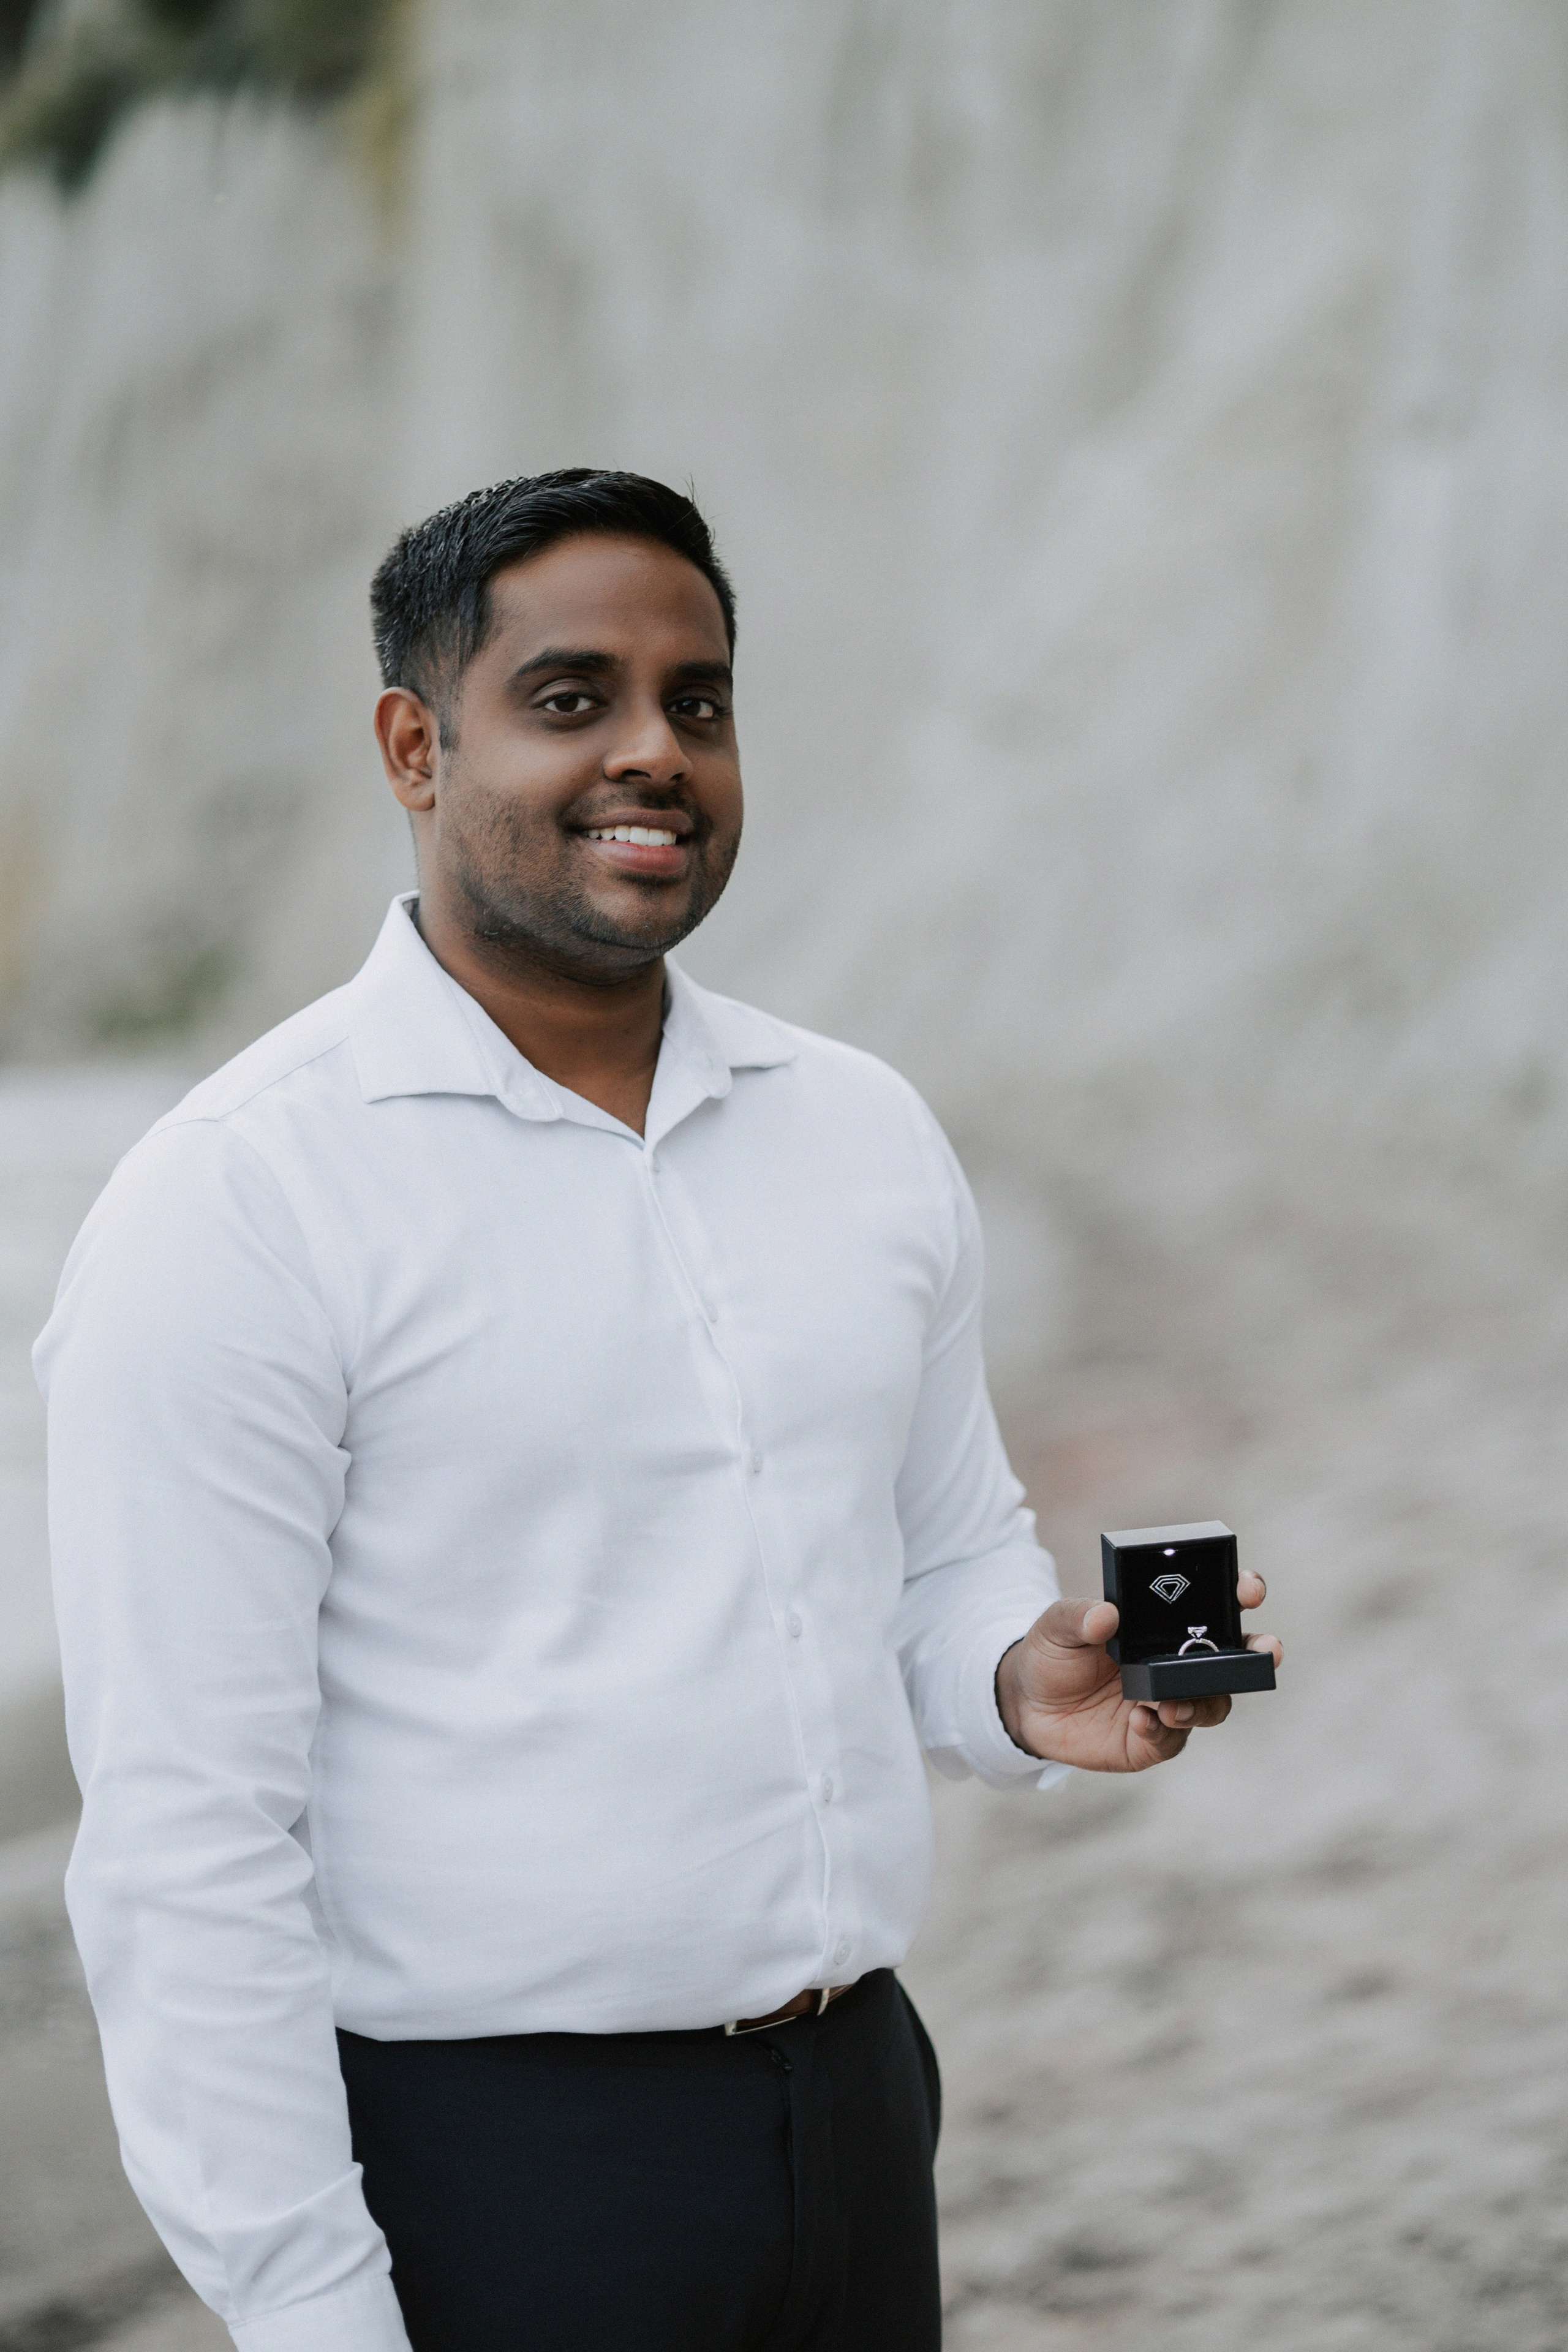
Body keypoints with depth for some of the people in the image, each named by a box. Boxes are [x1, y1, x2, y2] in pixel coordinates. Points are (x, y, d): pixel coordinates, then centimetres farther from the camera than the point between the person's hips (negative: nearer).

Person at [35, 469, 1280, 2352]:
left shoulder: (865, 1135, 8)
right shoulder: (231, 1209, -12)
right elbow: (187, 1843, -14)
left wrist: (1022, 1681, -4)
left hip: (856, 2118, 6)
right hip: (485, 2173, -6)